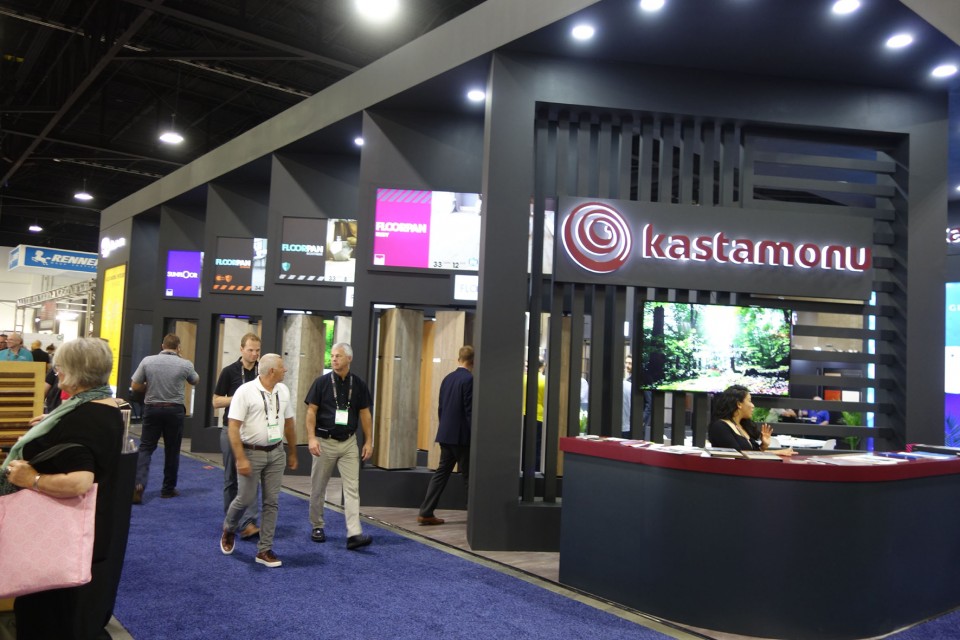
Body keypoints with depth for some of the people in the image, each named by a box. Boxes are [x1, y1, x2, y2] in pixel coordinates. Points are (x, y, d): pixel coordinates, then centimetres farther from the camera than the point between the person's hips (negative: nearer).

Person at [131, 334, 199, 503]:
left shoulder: (147, 361, -4)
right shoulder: (185, 364, -6)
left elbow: (135, 386, 0)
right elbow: (195, 381, 14)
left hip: (152, 408, 1)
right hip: (174, 410, -1)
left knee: (146, 448, 6)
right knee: (172, 450, 10)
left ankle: (139, 483, -13)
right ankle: (168, 489, 20)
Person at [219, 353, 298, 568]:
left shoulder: (283, 391, 6)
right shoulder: (246, 391, -11)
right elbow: (233, 427, -14)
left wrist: (292, 453, 17)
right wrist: (241, 459, -20)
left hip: (276, 453, 5)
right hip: (251, 453, -5)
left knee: (271, 502, 5)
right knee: (246, 498, 3)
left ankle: (265, 550, 15)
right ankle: (229, 530, 35)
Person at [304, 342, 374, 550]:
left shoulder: (358, 384, 2)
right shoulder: (321, 382, -4)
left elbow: (365, 414, 5)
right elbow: (311, 412, -4)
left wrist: (369, 441, 1)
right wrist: (311, 438, -15)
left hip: (349, 443, 1)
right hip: (324, 441, -1)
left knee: (352, 488, -5)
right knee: (318, 487, 10)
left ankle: (354, 534, -8)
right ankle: (317, 526, 28)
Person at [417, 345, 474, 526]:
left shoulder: (448, 378, 9)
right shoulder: (469, 379, -14)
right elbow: (470, 411, -17)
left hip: (445, 434, 7)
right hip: (461, 436, -7)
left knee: (442, 472, 11)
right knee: (469, 475, 3)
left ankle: (426, 513, 9)